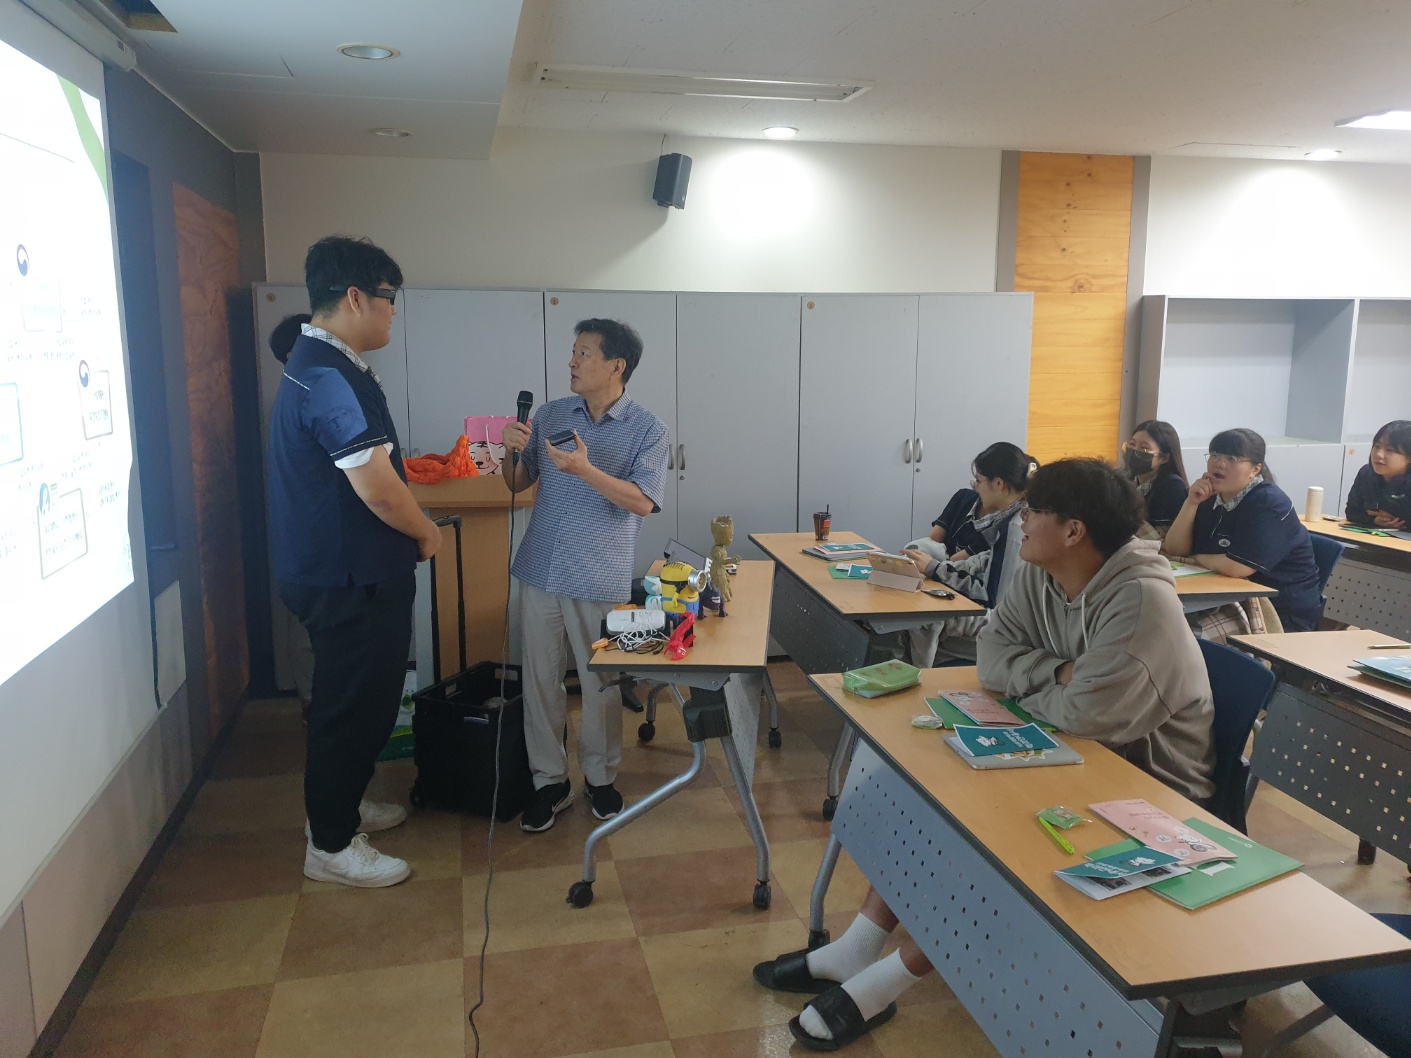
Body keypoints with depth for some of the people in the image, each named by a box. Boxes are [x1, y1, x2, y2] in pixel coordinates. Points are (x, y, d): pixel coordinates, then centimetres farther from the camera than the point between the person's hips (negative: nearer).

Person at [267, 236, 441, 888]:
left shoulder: (316, 364, 12)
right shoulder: (333, 378, -23)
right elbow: (378, 488, -26)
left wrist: (409, 531, 17)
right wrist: (426, 534, -8)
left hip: (338, 571, 10)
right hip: (351, 580, -10)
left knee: (361, 698, 22)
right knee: (353, 705, 2)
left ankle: (341, 805, 38)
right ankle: (331, 845, 17)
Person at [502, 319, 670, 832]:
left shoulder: (646, 428, -5)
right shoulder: (550, 415, 7)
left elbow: (643, 502, -15)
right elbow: (518, 484, 13)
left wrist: (585, 469, -26)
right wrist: (513, 451, -8)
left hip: (599, 579, -3)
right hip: (540, 572, 4)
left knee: (601, 684, 8)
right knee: (540, 679, 9)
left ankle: (601, 777, 28)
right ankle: (550, 781, 24)